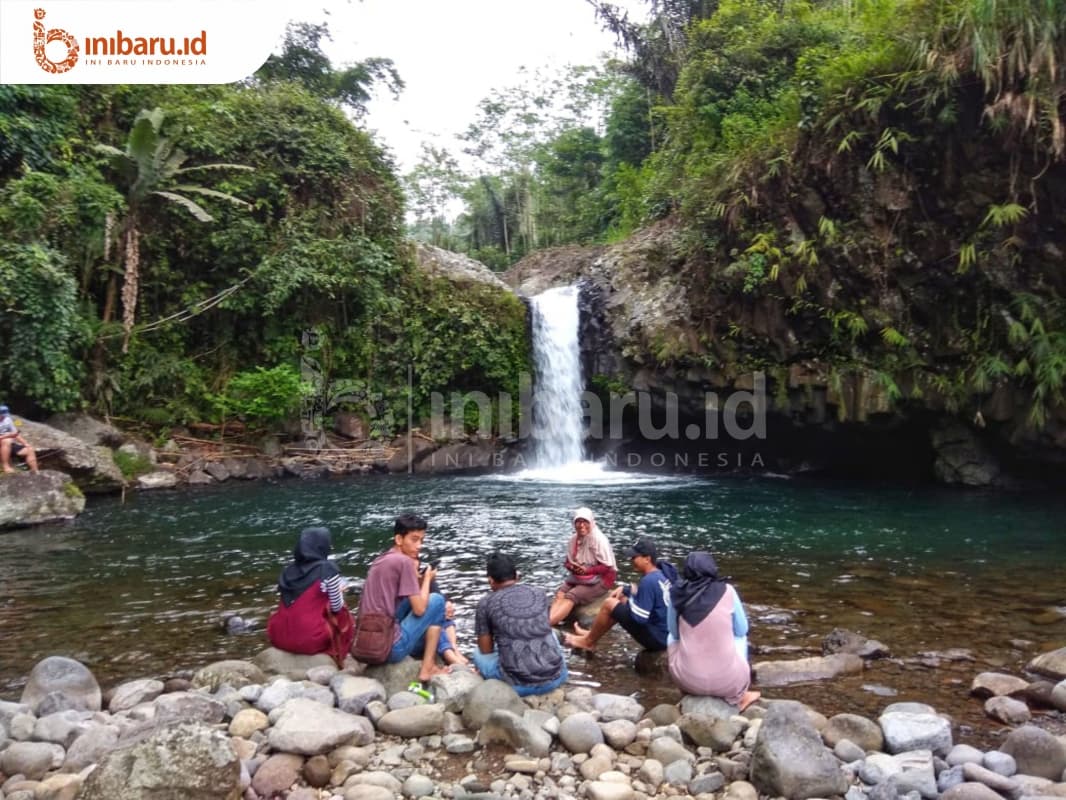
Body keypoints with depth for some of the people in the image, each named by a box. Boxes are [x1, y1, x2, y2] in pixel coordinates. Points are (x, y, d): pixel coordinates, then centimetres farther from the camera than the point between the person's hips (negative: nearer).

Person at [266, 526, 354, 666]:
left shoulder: (288, 570, 5)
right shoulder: (327, 569, -10)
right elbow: (336, 608, -2)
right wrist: (339, 591, 17)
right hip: (311, 639, -5)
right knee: (343, 616, 20)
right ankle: (335, 659, 25)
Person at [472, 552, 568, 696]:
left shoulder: (486, 603, 0)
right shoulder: (540, 594, 10)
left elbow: (486, 649, 8)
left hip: (519, 684, -3)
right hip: (556, 678, 3)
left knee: (478, 654, 25)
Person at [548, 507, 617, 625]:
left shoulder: (599, 540, -16)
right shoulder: (574, 539, 3)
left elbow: (608, 567, -16)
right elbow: (568, 561, 11)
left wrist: (587, 570, -26)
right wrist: (571, 566, -13)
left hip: (599, 579, -6)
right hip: (578, 577, 6)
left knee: (571, 596, -29)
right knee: (560, 594, -22)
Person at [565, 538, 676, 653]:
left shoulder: (649, 581, -26)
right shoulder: (661, 572, 3)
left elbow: (639, 618, -25)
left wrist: (630, 597, -7)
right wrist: (625, 589, 10)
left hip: (656, 637, -9)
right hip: (668, 633, 9)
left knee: (609, 604, -4)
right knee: (621, 599, 20)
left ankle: (588, 641, 17)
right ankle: (592, 635, 31)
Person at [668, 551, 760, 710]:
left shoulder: (677, 593, -6)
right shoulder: (726, 591, -8)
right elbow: (742, 630, 6)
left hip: (687, 680, 1)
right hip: (727, 682, -1)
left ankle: (691, 690, 36)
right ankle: (740, 697, 35)